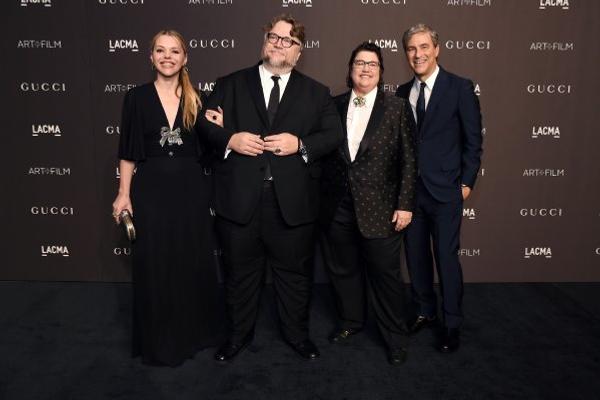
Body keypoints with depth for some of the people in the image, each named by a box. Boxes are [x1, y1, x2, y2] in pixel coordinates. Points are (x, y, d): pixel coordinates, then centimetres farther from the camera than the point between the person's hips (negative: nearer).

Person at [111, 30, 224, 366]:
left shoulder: (196, 100, 6)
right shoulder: (137, 97, 1)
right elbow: (128, 151, 1)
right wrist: (124, 193, -2)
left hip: (191, 189, 2)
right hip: (151, 190, -1)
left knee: (195, 262, 9)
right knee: (154, 266, 5)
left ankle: (196, 332, 31)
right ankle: (160, 340, 24)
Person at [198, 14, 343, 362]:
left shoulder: (316, 92, 10)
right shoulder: (230, 85, 10)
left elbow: (334, 134, 2)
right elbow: (205, 125, 7)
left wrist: (301, 144, -14)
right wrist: (230, 139, -13)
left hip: (293, 201, 0)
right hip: (240, 199, 0)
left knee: (295, 272, 13)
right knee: (241, 271, 13)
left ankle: (297, 333, 34)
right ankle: (239, 334, 34)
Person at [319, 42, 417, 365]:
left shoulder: (397, 108, 0)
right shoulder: (334, 105, 7)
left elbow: (408, 160, -2)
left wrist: (405, 204, -7)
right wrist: (321, 197, 5)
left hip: (378, 206, -3)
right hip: (337, 205, 3)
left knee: (385, 272, 4)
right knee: (342, 268, 15)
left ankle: (395, 337, 23)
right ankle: (350, 320, 38)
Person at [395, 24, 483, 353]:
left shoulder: (460, 88, -4)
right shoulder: (402, 92, 9)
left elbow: (473, 140, -3)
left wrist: (466, 182, -6)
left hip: (445, 190, -4)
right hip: (410, 189, 5)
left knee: (446, 257, 0)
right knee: (415, 255, 12)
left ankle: (452, 324, 17)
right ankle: (425, 311, 30)